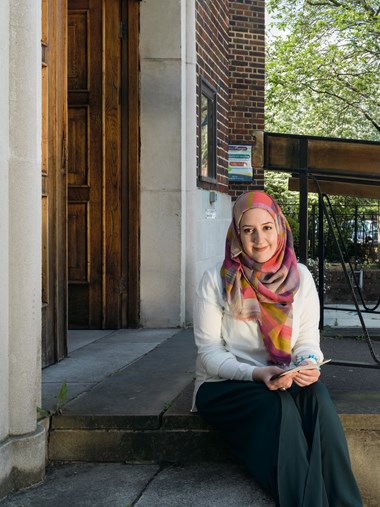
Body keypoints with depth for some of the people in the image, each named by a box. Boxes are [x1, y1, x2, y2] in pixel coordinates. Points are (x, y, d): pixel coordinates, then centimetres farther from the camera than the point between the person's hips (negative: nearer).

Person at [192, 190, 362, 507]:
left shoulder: (300, 276, 2)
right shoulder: (217, 280, -8)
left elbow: (308, 340, 4)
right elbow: (209, 352, -8)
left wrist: (309, 364, -20)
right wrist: (256, 374, -24)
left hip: (285, 384, 3)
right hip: (224, 385, -3)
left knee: (315, 392, -30)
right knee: (276, 403, -34)